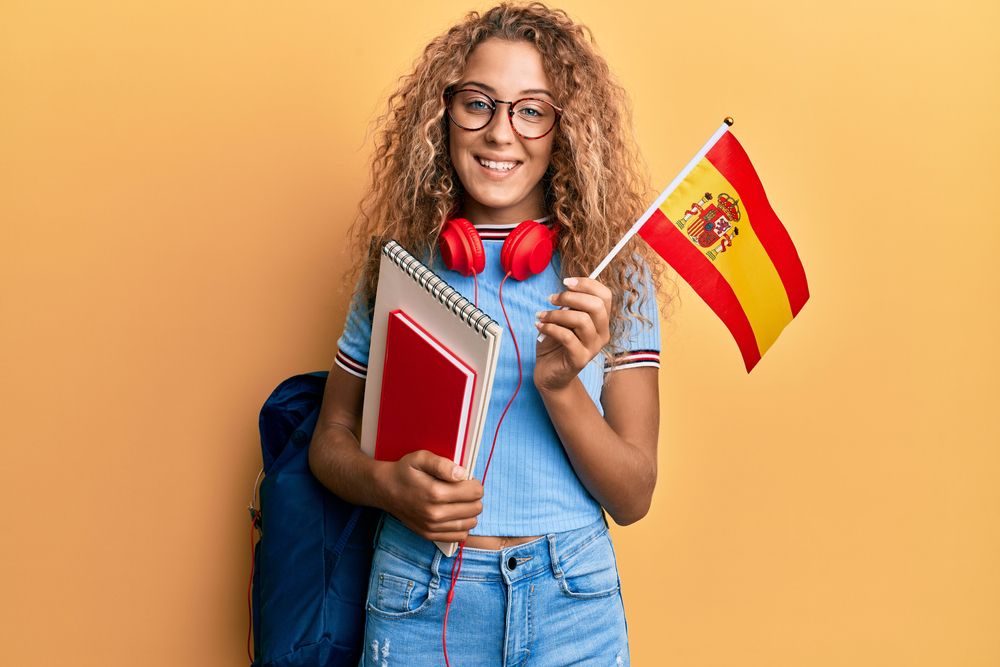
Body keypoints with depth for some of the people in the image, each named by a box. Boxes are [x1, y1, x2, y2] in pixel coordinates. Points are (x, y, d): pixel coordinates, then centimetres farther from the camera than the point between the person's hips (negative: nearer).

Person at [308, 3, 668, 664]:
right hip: (417, 604, 1)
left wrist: (560, 385, -21)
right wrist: (386, 485, -14)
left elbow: (633, 498, -5)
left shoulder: (611, 273, -4)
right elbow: (333, 436, 7)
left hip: (571, 608, 0)